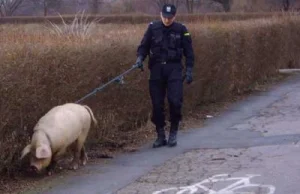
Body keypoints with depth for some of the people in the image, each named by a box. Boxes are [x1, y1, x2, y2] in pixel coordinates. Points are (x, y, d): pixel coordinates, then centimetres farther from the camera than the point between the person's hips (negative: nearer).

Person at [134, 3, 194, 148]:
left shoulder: (181, 30, 1)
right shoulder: (153, 28, 3)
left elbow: (188, 51, 5)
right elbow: (143, 46, 5)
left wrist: (189, 70, -1)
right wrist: (140, 58, -14)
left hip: (174, 69, -1)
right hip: (156, 69, 2)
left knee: (175, 101, -14)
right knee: (157, 104, 2)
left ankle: (173, 133, 5)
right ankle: (160, 135, 14)